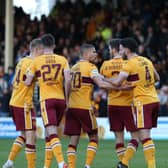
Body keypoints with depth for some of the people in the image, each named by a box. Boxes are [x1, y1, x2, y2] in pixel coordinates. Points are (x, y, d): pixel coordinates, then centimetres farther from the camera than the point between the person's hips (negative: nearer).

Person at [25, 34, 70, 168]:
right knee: (50, 133, 16)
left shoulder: (37, 61, 3)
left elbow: (28, 82, 4)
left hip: (46, 99, -3)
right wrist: (66, 96, 4)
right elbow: (68, 78, -6)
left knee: (52, 133, -12)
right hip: (60, 100, 3)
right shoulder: (62, 59, 7)